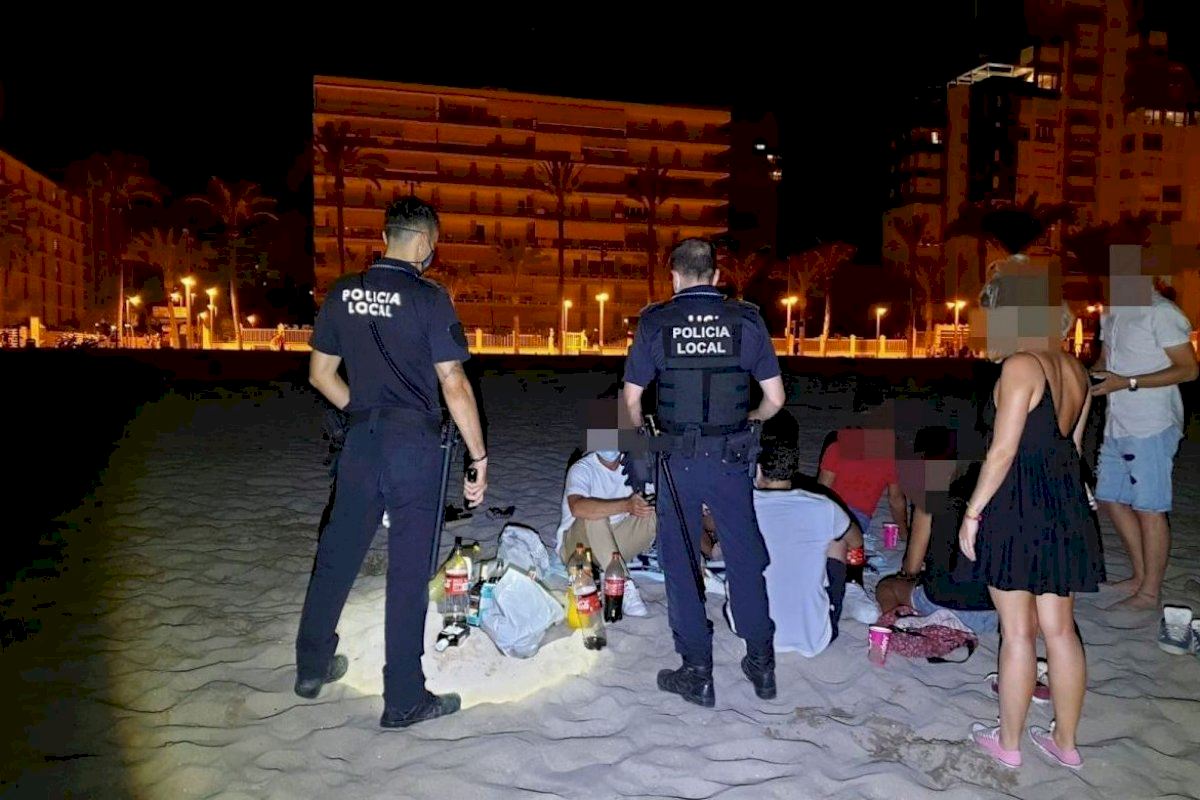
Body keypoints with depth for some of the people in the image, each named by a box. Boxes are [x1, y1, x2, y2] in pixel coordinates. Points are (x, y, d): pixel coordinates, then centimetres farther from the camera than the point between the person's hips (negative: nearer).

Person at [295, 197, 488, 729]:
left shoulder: (343, 293, 5)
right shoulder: (428, 298, -11)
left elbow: (321, 374, 11)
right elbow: (454, 386, -14)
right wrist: (479, 457, -9)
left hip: (360, 440, 5)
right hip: (414, 445, -5)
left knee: (337, 554, 19)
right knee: (409, 571, 3)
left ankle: (312, 666, 36)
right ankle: (404, 700, 14)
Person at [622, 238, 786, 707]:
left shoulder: (655, 322, -3)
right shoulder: (746, 320, -1)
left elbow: (631, 398, -2)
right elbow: (775, 399, 0)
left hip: (678, 459, -1)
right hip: (731, 459, 2)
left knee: (681, 563, 10)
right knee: (744, 559, 15)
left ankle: (697, 673, 17)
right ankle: (761, 663, 26)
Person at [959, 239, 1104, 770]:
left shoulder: (1021, 366, -16)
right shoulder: (1074, 371, 8)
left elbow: (1003, 451, -19)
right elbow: (1072, 446, 14)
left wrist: (972, 513, -12)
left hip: (1018, 508, -8)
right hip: (1066, 507, 8)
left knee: (1017, 632, 5)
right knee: (1059, 630, 16)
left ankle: (1008, 743, 20)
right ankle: (1065, 741, 28)